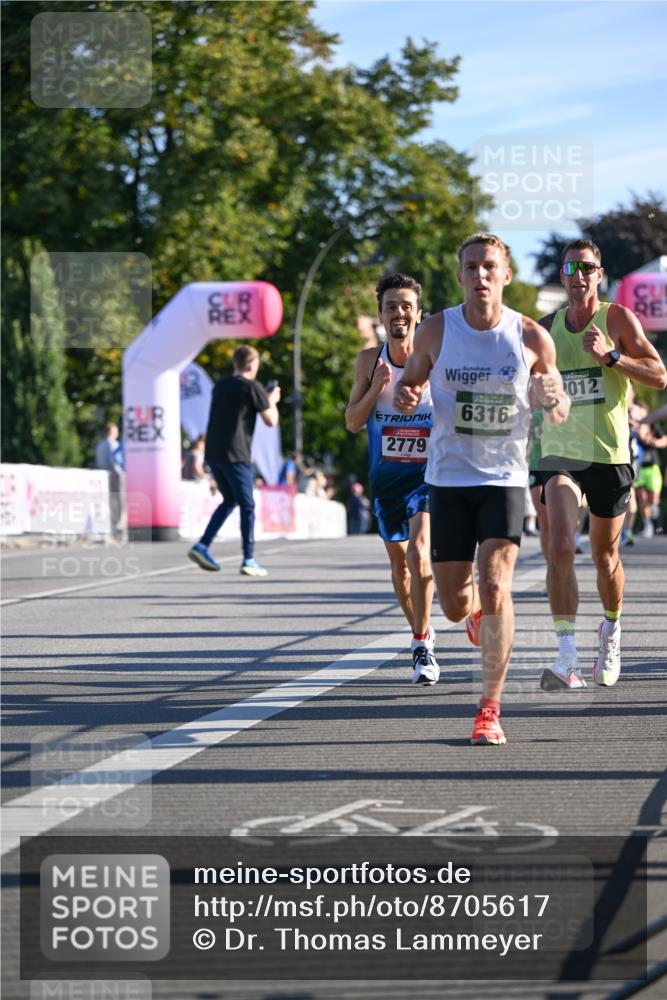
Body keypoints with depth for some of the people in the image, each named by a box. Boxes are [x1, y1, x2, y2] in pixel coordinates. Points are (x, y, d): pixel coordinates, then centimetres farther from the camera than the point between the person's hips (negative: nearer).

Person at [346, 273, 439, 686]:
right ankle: (422, 632, 37)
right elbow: (353, 422, -1)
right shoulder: (370, 359, -1)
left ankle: (423, 646, -15)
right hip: (386, 473, 4)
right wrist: (376, 388, -17)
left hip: (428, 471, -4)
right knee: (399, 559, 15)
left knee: (418, 551, -23)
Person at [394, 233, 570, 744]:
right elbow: (410, 381, 11)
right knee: (455, 604, 4)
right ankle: (476, 609, 44)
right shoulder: (436, 331, -4)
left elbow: (560, 412, 7)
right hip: (449, 477, 1)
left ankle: (490, 710, -7)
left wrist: (552, 399, -17)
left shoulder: (532, 337, -5)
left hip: (505, 478, -1)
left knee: (495, 587, -17)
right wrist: (405, 396, -13)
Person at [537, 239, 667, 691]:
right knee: (561, 546, -18)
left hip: (610, 453, -1)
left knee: (605, 555, 11)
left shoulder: (618, 318, -2)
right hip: (561, 451, 1)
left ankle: (611, 629, 39)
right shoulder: (549, 326, 9)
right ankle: (567, 658, -22)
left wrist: (609, 356, -20)